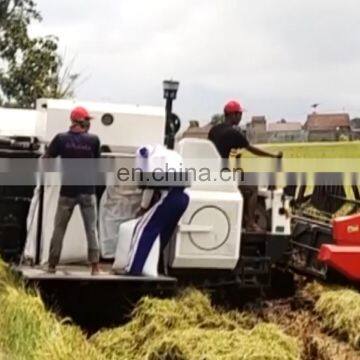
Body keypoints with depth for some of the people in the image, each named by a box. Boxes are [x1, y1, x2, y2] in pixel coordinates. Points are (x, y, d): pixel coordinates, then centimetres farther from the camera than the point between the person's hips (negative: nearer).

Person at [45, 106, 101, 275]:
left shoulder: (61, 138, -4)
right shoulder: (93, 140, -2)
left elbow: (45, 160, -1)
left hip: (68, 190, 0)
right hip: (87, 191, 0)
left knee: (59, 229, 10)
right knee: (91, 229, 5)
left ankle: (52, 265, 13)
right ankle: (95, 266, -1)